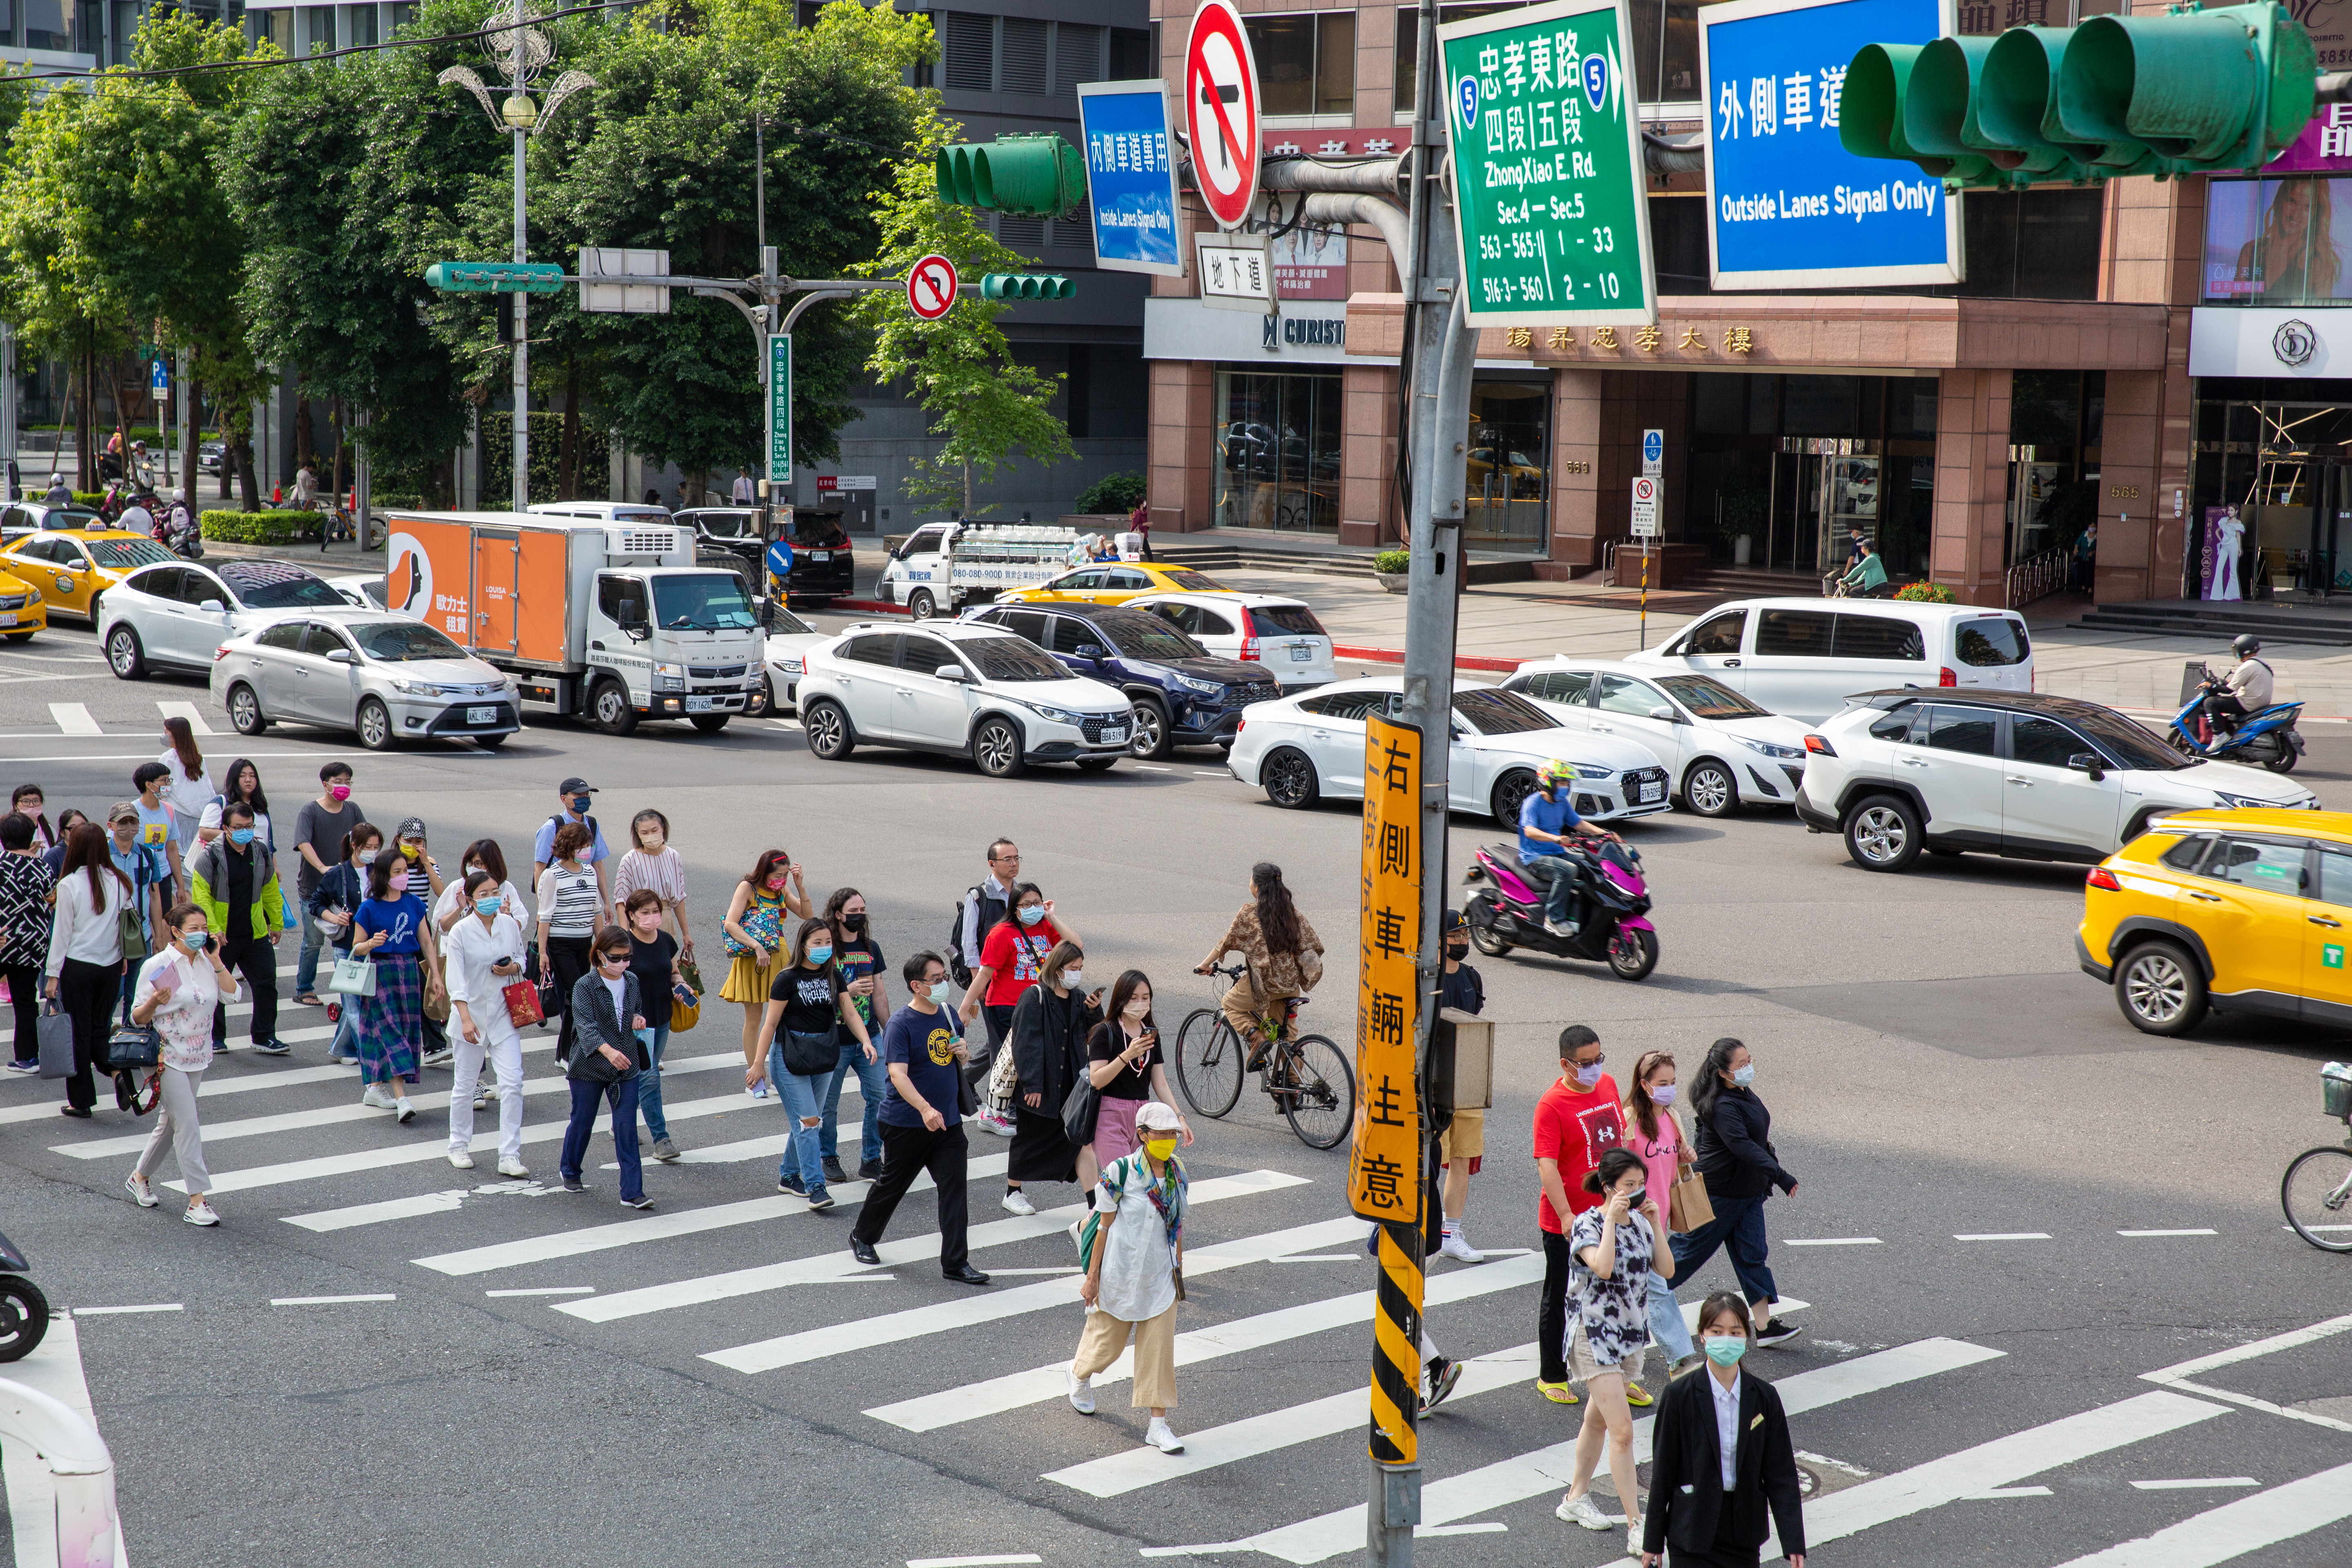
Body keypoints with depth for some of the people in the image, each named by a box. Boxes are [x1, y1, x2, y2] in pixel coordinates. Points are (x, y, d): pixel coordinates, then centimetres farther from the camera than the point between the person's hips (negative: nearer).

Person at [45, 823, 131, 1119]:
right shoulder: (119, 882, -3)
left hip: (78, 965, -3)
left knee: (80, 1032, 6)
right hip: (111, 965, 3)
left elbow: (62, 931, -8)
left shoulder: (69, 884, -12)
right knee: (100, 1028, 18)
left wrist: (53, 973, -1)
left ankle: (81, 1101, 12)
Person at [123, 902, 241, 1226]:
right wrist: (154, 1002, -29)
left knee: (171, 1123, 17)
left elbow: (232, 995, -3)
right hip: (169, 1058, -6)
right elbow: (138, 1017, -8)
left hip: (198, 1058, 6)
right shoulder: (157, 967, -11)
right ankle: (197, 1201, -11)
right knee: (188, 1125, -11)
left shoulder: (206, 961, 5)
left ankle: (140, 1177, 38)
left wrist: (217, 962, -8)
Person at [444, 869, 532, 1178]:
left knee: (512, 1083, -7)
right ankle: (459, 1147, 30)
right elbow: (456, 980, -14)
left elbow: (521, 958, 14)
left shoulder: (510, 925, -1)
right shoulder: (460, 932, -11)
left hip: (504, 1016, 2)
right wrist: (466, 1019, -24)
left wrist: (513, 968, -10)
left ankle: (510, 1156, -4)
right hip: (472, 1014, -2)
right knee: (465, 1085, 10)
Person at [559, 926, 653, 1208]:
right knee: (582, 1123, 12)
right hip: (589, 1067, -3)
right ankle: (571, 1172, 38)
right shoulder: (585, 986, -12)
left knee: (627, 1129, -4)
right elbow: (586, 1025, -25)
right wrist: (608, 1050, -42)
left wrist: (639, 1019, -2)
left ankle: (632, 1192, -5)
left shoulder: (632, 982, 4)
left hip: (626, 1066, 3)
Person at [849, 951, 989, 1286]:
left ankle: (956, 1262, 1)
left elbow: (963, 1064, 22)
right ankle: (862, 1236, 36)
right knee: (892, 1183, 11)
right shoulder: (900, 1024, -15)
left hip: (948, 1122, 5)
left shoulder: (948, 1016, 7)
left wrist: (963, 1053, -3)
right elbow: (898, 1074, -25)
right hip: (906, 1123, -5)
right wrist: (925, 1109, -39)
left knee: (954, 1189, -3)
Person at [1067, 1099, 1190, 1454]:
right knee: (1107, 1339, 14)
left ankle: (1159, 1424, 5)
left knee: (1159, 1347, 0)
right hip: (1121, 1274, -3)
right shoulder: (1120, 1172, -15)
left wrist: (1178, 1269, 14)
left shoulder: (1177, 1172, -1)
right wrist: (1093, 1276, -7)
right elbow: (1104, 1226, -9)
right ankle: (1080, 1374, 48)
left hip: (1160, 1275, 3)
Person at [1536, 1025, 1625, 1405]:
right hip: (1566, 1224, -6)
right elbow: (1547, 1164, -24)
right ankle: (1552, 1377, 21)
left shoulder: (1608, 1086, 4)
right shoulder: (1552, 1104, -17)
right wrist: (1566, 1216, -32)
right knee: (1558, 1300, 8)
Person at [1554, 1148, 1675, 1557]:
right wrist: (1613, 1217, -26)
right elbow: (1602, 1266, -32)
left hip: (1629, 1331, 7)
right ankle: (1637, 1528, -11)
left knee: (1598, 1420, 20)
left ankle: (1576, 1499, 36)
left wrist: (1655, 1225, -8)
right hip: (1594, 1334, -7)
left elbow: (1667, 1270, -1)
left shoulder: (1639, 1223, 6)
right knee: (1622, 1430, -12)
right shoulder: (1588, 1224, -14)